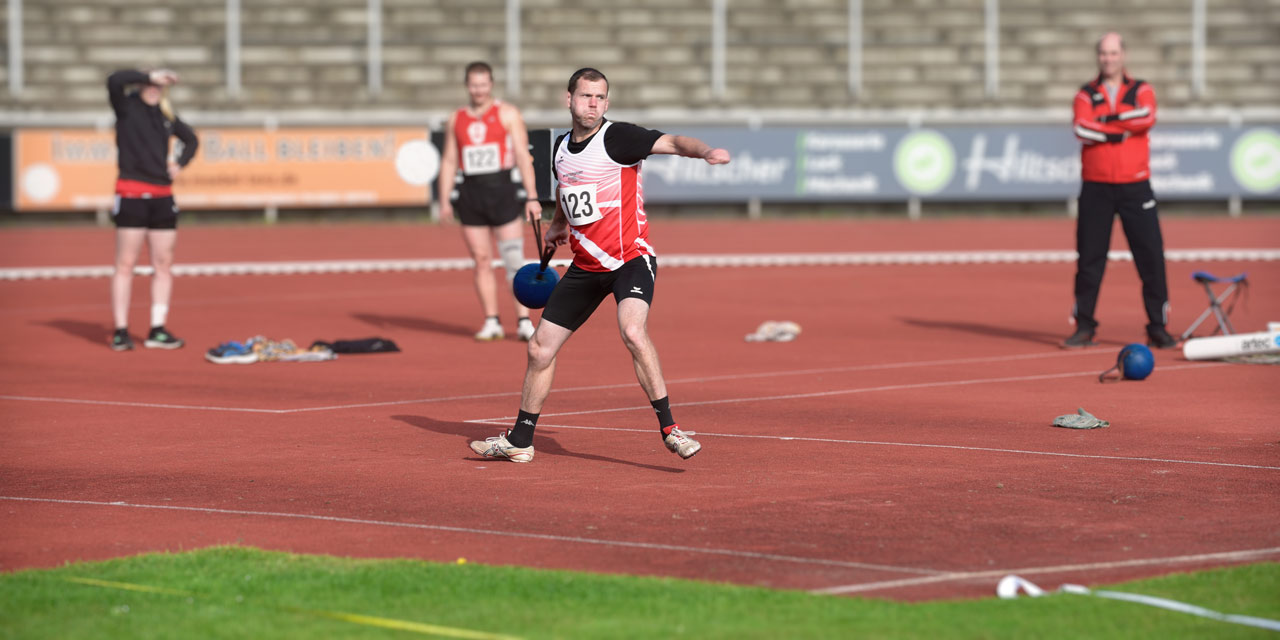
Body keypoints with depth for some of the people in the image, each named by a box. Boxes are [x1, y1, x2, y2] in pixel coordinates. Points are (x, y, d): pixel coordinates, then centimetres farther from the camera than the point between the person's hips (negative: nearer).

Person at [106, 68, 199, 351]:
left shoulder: (166, 115, 13)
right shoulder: (127, 107, -1)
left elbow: (191, 139, 28)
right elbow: (114, 81, -22)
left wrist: (180, 162, 11)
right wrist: (150, 77, -17)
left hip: (162, 196, 6)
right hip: (132, 194, -6)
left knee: (163, 264, 5)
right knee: (125, 264, -5)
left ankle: (158, 330, 10)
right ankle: (120, 331, -3)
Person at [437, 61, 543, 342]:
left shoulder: (507, 114, 1)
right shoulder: (456, 119, 11)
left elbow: (523, 156, -2)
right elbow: (449, 161, 14)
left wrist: (532, 197, -9)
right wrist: (444, 200, 6)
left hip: (502, 191, -3)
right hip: (470, 195, 3)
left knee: (515, 260, -7)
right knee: (481, 262, 3)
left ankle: (523, 322, -5)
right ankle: (491, 322, 9)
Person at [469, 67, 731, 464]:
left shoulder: (617, 137, -12)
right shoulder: (561, 147, 8)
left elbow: (672, 142, -27)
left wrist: (704, 150, -45)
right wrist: (559, 223, 40)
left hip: (630, 258, -7)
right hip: (585, 266, 7)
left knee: (633, 331, -31)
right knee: (540, 348, 8)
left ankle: (669, 428, -23)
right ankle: (520, 441, 23)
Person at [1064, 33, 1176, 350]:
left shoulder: (1141, 91, 8)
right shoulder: (1086, 94, 8)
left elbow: (1147, 118, -14)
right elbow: (1082, 130, -10)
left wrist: (1108, 119, -9)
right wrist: (1124, 131, -10)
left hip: (1135, 186, 0)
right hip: (1096, 187, 0)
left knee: (1151, 256, -3)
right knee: (1089, 258, 1)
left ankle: (1157, 328, 2)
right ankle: (1084, 327, 8)